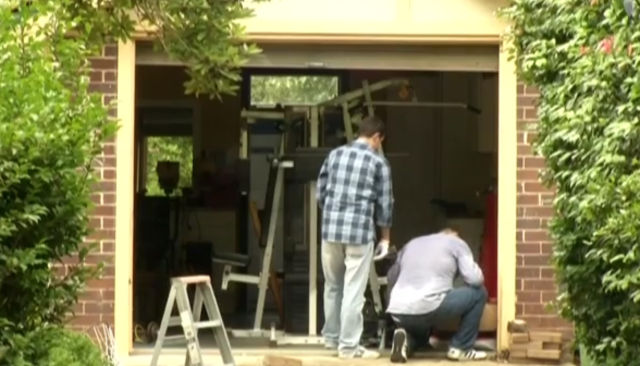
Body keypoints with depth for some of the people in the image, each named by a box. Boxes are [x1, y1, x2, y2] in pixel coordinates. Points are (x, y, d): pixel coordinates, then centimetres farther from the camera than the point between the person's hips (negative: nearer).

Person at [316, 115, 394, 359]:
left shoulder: (335, 155, 11)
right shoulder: (378, 162, -1)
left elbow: (320, 194, 13)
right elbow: (384, 203, 1)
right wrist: (385, 238, 11)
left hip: (330, 230, 5)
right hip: (359, 232, -5)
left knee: (333, 287, 18)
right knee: (353, 291, -1)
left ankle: (332, 337, 30)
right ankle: (349, 346, 0)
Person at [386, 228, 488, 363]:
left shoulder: (411, 244, 30)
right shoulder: (457, 243, 14)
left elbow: (391, 278, 32)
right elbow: (475, 279, 4)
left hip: (398, 313, 6)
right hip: (429, 308, -6)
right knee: (478, 293, 16)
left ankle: (406, 341, 3)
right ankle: (461, 348, 13)